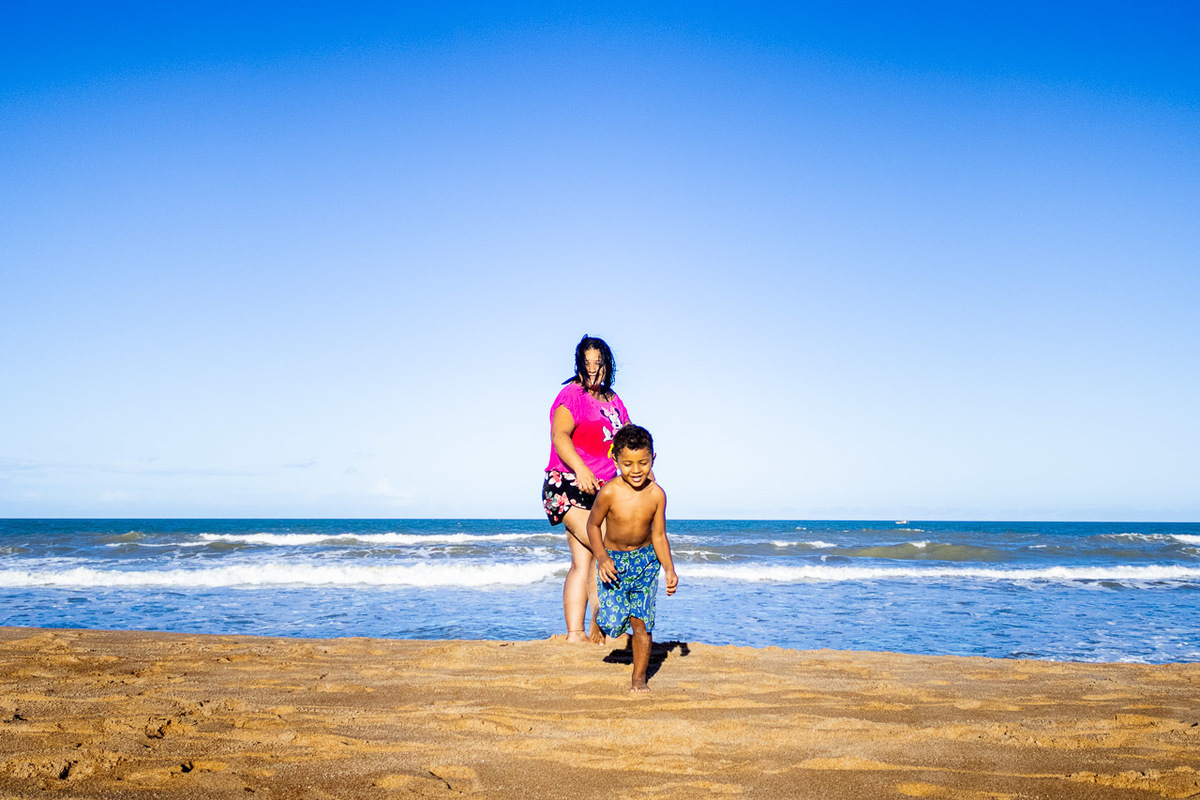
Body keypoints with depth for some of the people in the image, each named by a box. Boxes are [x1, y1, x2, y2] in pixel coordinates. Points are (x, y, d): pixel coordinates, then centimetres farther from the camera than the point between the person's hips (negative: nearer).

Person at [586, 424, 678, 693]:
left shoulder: (656, 494, -15)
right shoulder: (609, 493, -22)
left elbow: (659, 536, -6)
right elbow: (593, 525, -6)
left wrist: (669, 569, -15)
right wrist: (602, 557, -17)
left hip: (645, 560, 1)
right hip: (613, 560, -1)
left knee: (641, 621, -4)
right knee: (613, 621, -8)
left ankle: (639, 678, 14)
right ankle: (601, 617, 31)